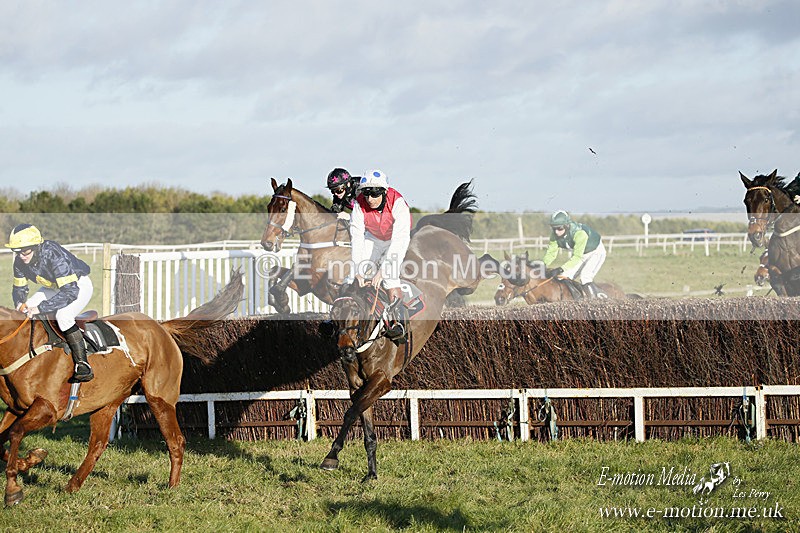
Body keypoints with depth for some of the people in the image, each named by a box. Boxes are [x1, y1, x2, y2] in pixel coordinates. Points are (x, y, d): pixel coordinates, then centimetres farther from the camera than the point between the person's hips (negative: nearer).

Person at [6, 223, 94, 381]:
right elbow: (18, 288, 2)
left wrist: (40, 308, -42)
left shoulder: (54, 255, -36)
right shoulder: (20, 262, -15)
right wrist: (20, 303, -22)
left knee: (63, 315, -33)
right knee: (25, 313, -7)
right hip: (53, 287, 8)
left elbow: (70, 292, -40)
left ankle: (82, 364, -31)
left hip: (79, 285, -8)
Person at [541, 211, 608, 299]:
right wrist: (543, 264, -35)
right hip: (580, 253, 7)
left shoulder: (580, 233, -41)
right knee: (562, 276, -2)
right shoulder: (555, 235, -20)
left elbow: (577, 257, -44)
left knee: (585, 276, -29)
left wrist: (560, 269, -53)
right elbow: (551, 252, -15)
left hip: (596, 252, -7)